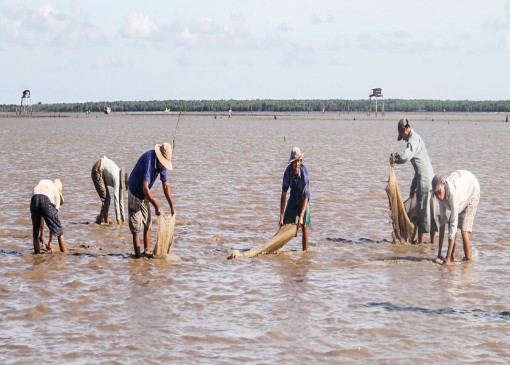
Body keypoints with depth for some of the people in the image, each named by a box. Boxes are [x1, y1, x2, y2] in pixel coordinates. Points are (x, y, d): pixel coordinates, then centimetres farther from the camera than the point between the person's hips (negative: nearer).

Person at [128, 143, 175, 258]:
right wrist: (156, 206, -44)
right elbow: (145, 188, -40)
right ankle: (137, 255, -5)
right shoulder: (148, 160, -34)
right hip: (135, 194, -8)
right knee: (136, 227, -7)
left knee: (148, 225, 10)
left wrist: (172, 206, 3)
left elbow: (165, 185, 4)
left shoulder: (162, 163, -8)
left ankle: (147, 251, 14)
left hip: (145, 197, 8)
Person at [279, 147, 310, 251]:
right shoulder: (288, 172, -23)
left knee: (304, 226, -11)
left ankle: (305, 251, -4)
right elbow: (284, 194, -19)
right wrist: (281, 215, -22)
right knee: (285, 224, -1)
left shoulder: (304, 173, -33)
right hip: (293, 199, 3)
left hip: (303, 200, -3)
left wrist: (301, 216, -36)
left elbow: (306, 197, -30)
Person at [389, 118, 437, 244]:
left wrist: (393, 157, -7)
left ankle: (421, 242, -3)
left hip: (425, 181, -10)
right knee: (430, 212, 11)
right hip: (430, 180, 10)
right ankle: (432, 241, 15)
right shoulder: (416, 139, 22)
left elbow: (405, 156, -28)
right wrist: (413, 187, 25)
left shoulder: (414, 139, -9)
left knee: (423, 212, -5)